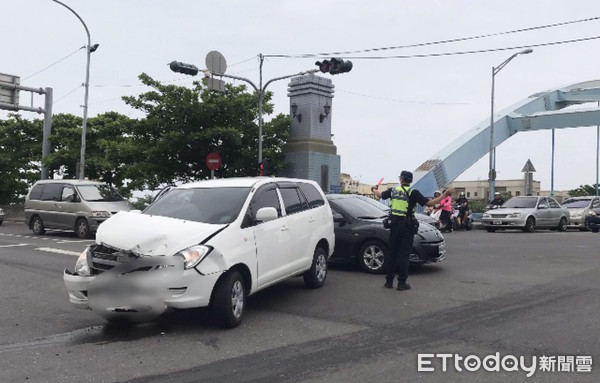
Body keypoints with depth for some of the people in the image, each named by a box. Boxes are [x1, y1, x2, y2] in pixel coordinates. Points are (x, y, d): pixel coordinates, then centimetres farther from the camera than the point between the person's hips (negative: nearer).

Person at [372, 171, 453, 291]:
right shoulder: (413, 192, -8)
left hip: (394, 224, 4)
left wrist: (374, 189, 44)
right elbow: (429, 203, -12)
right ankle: (402, 283, 2)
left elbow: (380, 195, 22)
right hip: (407, 226, -4)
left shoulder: (394, 190, 5)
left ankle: (389, 280, 17)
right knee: (404, 254, 1)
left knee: (392, 252, 12)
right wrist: (445, 195, -5)